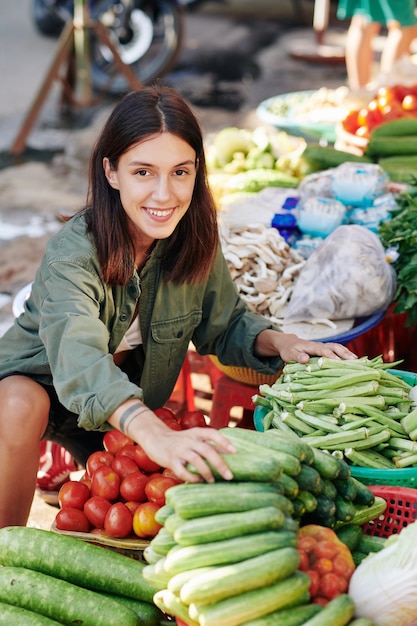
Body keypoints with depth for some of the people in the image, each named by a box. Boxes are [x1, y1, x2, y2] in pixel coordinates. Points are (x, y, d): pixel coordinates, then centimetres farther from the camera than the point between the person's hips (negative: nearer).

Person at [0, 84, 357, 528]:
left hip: (127, 402, 5)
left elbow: (224, 324, -1)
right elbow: (79, 358, -52)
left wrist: (277, 342, -23)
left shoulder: (194, 241, -17)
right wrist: (154, 434, -70)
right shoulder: (71, 254, -34)